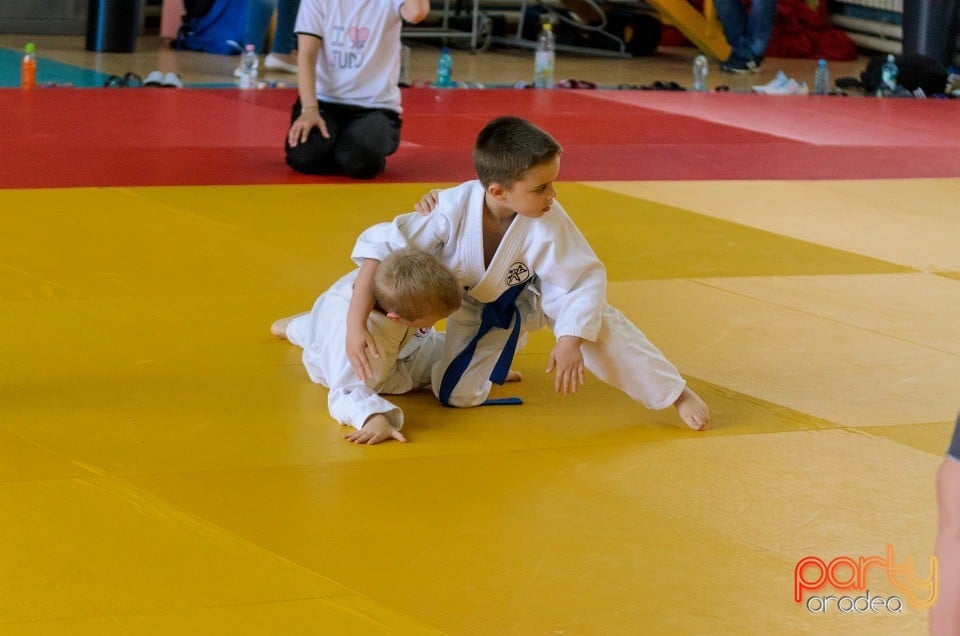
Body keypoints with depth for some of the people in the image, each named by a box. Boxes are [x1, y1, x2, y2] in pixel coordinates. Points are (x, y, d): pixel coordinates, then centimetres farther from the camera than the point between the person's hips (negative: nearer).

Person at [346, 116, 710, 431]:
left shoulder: (548, 223, -34)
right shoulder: (453, 210, -38)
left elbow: (585, 279, -23)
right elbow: (378, 247, -35)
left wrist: (569, 342, -35)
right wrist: (355, 326, -41)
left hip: (533, 295, -1)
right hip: (476, 311, 1)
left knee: (596, 322, -23)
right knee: (455, 395, -5)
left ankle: (676, 393, -4)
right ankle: (493, 361, 32)